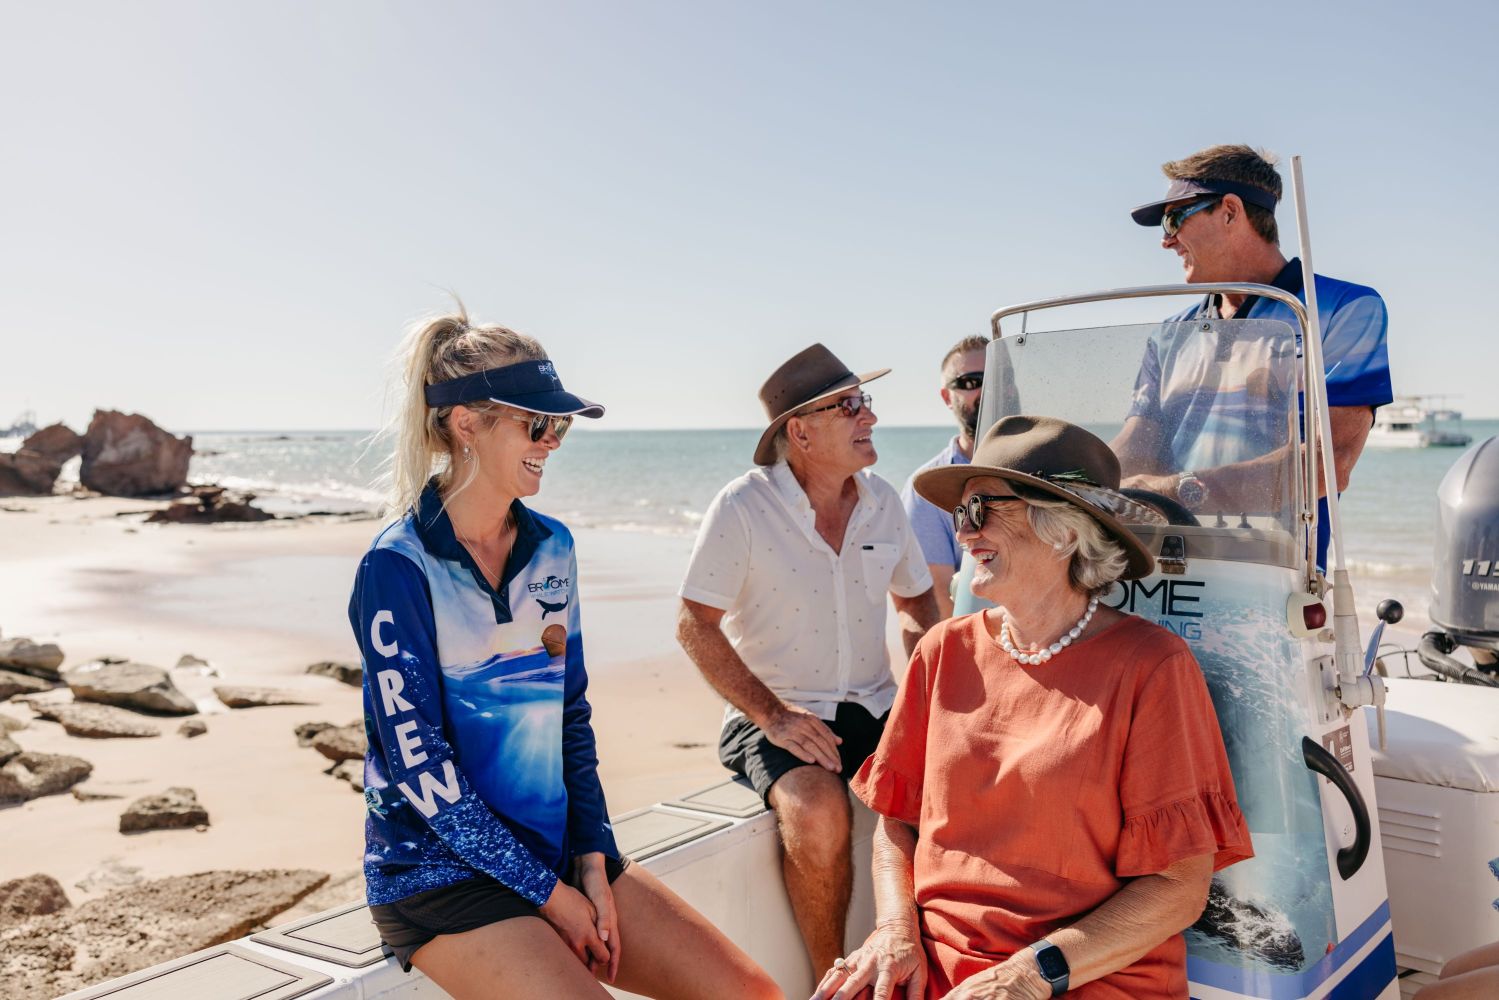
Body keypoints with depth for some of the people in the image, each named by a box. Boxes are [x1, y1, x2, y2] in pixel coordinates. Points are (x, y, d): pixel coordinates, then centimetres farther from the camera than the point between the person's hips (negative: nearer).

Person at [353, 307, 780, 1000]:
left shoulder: (550, 546, 6)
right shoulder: (399, 567, -13)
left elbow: (571, 713, 9)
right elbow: (417, 762, -15)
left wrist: (591, 862, 0)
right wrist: (549, 893, -12)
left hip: (555, 850, 6)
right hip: (440, 868, -5)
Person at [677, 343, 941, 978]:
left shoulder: (883, 502, 7)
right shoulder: (742, 508, -10)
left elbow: (915, 602, 20)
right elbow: (696, 625, -10)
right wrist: (772, 716, -17)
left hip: (876, 709, 5)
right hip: (778, 715, -4)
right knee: (818, 814, -32)